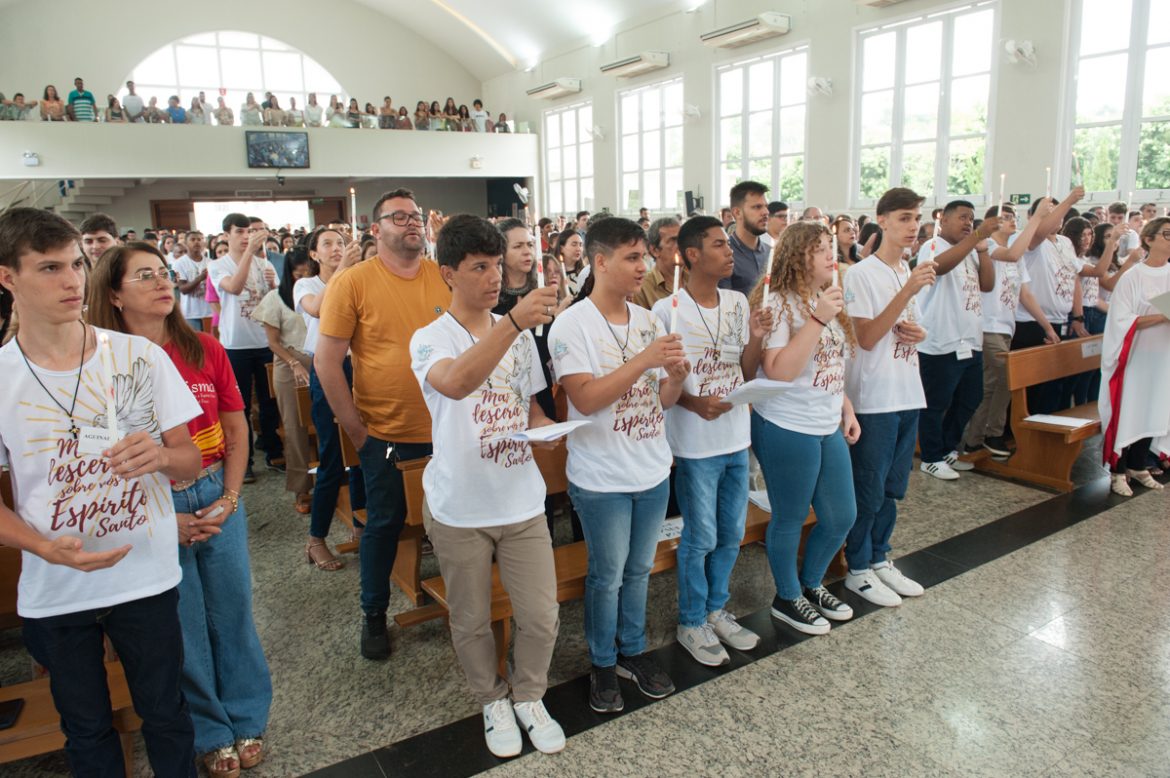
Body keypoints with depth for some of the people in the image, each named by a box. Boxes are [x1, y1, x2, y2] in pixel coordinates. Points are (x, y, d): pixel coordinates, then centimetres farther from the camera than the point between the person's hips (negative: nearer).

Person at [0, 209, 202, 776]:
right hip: (54, 592, 1)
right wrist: (46, 547, -18)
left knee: (165, 714, 15)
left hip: (147, 577, 0)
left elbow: (190, 461, -3)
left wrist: (161, 456, -26)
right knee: (86, 730, 19)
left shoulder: (139, 356, -8)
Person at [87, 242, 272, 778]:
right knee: (183, 628, 12)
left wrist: (228, 500, -3)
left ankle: (247, 720, 34)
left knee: (232, 612, 13)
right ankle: (211, 733, 33)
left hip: (217, 497, 3)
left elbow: (236, 429, 5)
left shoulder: (205, 350, -1)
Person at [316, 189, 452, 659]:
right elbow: (326, 361, -7)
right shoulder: (352, 283, -8)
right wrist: (355, 429, -9)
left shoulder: (443, 277, 1)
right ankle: (374, 614, 31)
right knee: (384, 524, 10)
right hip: (387, 432, -3)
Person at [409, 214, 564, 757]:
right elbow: (455, 383, -35)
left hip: (522, 500, 3)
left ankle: (529, 697, 34)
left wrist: (545, 428, -8)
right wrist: (514, 322, -43)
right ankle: (493, 702, 39)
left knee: (541, 616, 7)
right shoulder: (429, 339, -11)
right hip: (459, 508, -3)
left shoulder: (520, 335, 5)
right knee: (471, 622, 14)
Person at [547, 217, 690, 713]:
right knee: (607, 575, 10)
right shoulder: (572, 324, -13)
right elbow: (585, 399, -22)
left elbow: (662, 401, 6)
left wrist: (677, 377, -16)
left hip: (653, 471, 6)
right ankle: (603, 664, 30)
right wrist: (643, 361, -27)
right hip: (602, 478, -5)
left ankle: (633, 651, 38)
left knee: (639, 569, 19)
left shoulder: (648, 321, 4)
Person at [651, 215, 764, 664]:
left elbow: (746, 372, 8)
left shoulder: (738, 303, 5)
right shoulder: (667, 310, -14)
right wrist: (694, 403, -24)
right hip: (695, 444, -6)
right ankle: (691, 623, 27)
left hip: (736, 438, 6)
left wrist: (757, 337, -9)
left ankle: (716, 610, 38)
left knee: (731, 535, 18)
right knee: (700, 538, 7)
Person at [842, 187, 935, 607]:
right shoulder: (861, 274, -11)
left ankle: (879, 558, 30)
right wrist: (908, 291, -23)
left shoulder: (910, 271, 13)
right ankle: (858, 569, 17)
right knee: (868, 491, 2)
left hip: (908, 396, 8)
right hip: (873, 399, -8)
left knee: (892, 488, 16)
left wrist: (919, 334, -1)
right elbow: (866, 337, -18)